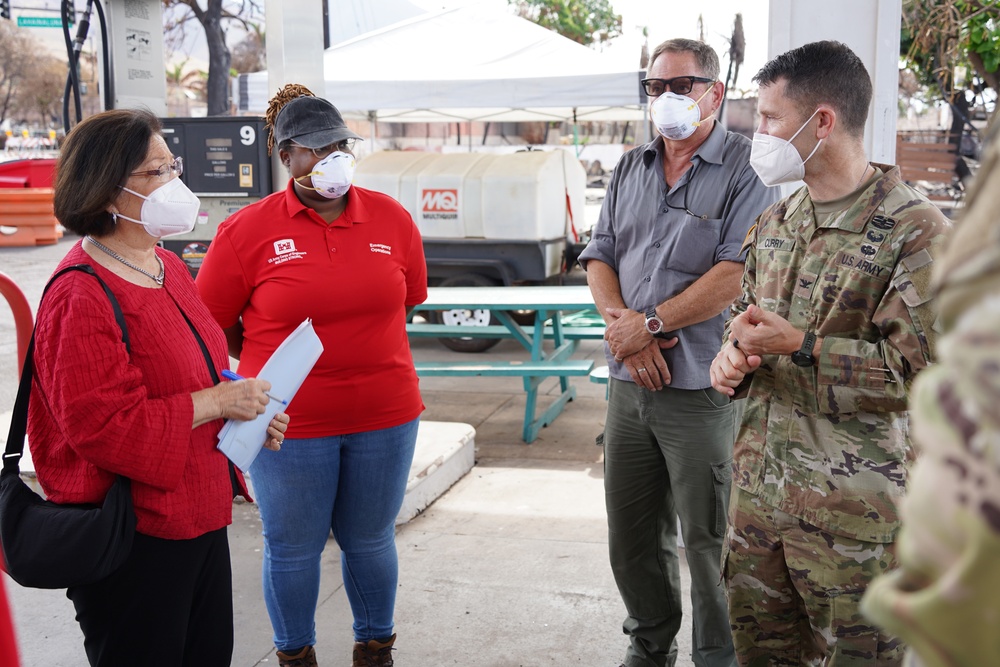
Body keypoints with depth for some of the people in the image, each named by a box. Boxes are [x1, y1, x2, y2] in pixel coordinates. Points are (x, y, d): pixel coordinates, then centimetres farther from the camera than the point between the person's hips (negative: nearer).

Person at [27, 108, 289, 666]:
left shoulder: (168, 266, 10)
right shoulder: (82, 297, -21)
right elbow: (99, 426, -26)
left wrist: (248, 412, 4)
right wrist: (215, 402, -22)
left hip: (199, 513, 9)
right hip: (131, 538, -9)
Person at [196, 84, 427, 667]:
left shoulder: (392, 218, 1)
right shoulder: (247, 230, -7)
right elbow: (210, 325, -1)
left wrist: (359, 352, 8)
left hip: (384, 417, 2)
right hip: (289, 422, -2)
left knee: (371, 541, 16)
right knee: (293, 549, 10)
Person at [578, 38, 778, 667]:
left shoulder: (746, 167, -7)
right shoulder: (631, 168, 14)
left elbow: (739, 273, -17)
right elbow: (600, 256, 12)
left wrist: (651, 324, -14)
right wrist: (621, 323, -7)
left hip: (701, 385, -6)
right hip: (630, 380, 6)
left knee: (709, 540, 2)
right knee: (632, 532, 16)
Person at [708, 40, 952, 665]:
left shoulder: (915, 232, -13)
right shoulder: (774, 223, 10)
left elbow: (918, 370, -18)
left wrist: (798, 345, -20)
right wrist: (734, 352, -1)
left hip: (853, 512, -6)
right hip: (759, 490, 6)